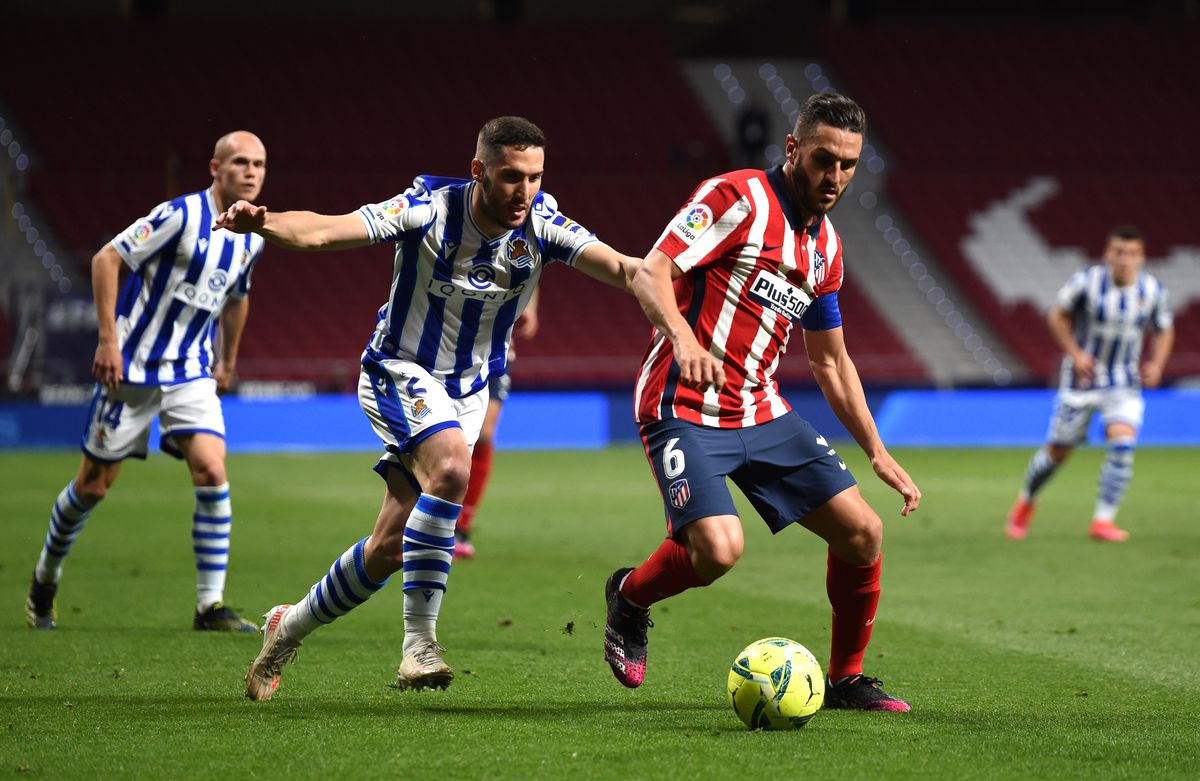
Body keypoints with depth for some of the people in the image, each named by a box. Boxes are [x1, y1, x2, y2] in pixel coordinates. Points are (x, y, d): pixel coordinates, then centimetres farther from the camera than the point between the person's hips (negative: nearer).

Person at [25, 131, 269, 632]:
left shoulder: (252, 238, 5)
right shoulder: (181, 215, -17)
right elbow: (107, 259, -16)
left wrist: (227, 361, 30)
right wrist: (108, 340, -20)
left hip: (191, 374, 5)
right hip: (132, 367, -5)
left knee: (212, 472, -14)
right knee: (93, 485, 5)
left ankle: (210, 605, -9)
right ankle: (45, 580, 29)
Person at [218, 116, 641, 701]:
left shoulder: (542, 225, -11)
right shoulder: (430, 210, -21)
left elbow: (617, 267, -22)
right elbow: (327, 230, -30)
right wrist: (264, 223, -49)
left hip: (469, 390, 5)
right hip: (400, 373, -5)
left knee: (389, 547, 5)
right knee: (451, 466, -34)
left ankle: (289, 629, 29)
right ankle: (419, 639, -28)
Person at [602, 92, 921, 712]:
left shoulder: (826, 247, 14)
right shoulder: (738, 197, -11)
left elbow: (830, 362, 23)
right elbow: (651, 275, -20)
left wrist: (877, 453, 18)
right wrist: (684, 338, -40)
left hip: (762, 413, 8)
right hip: (686, 409, -7)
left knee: (862, 530, -1)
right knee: (718, 548, -26)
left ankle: (845, 679, 18)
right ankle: (629, 597, 7)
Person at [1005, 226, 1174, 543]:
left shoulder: (1153, 291, -6)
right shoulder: (1086, 282, -15)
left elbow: (1164, 331, 10)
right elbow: (1057, 317, -2)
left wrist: (1156, 364, -7)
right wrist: (1075, 354, -14)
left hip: (1124, 384, 2)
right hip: (1082, 380, -2)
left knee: (1123, 442, -21)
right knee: (1058, 451, 6)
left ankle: (1103, 520, -12)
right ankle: (1025, 502, 34)